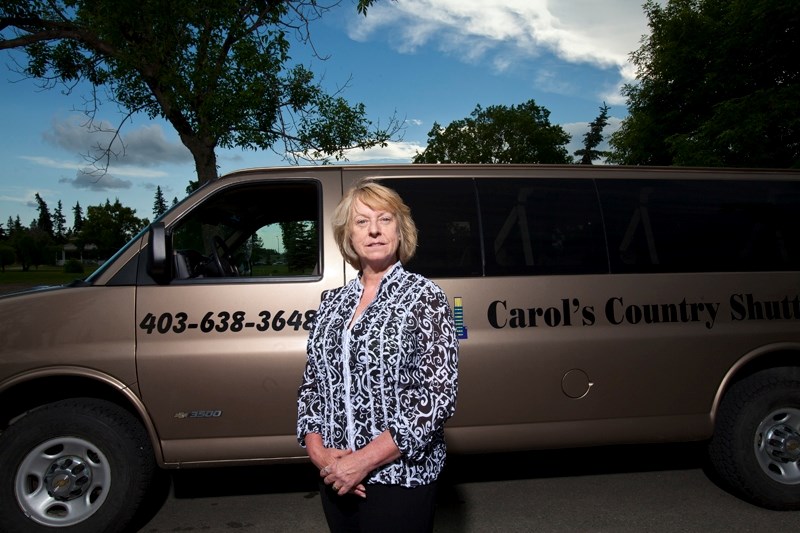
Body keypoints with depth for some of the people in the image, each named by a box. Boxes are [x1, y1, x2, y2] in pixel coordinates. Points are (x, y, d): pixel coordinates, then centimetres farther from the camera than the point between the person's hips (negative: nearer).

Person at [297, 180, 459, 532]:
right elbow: (311, 384, 9)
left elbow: (439, 395, -16)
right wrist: (318, 451, -7)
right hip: (335, 479, 5)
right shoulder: (332, 302, 6)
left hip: (400, 478, -5)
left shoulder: (425, 297, -9)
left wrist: (363, 460, -18)